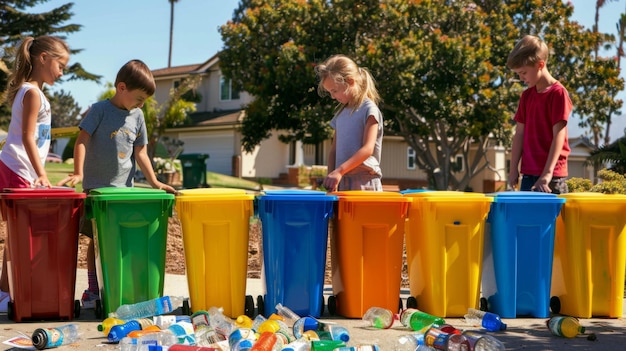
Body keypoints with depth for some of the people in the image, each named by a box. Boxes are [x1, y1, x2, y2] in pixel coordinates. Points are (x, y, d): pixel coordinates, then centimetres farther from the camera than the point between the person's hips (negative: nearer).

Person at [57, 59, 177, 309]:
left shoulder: (137, 116, 9)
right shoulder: (100, 110, -5)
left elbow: (140, 152, 12)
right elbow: (82, 140, -10)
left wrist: (154, 182, 3)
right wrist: (78, 173, -21)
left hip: (124, 187, 4)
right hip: (97, 186, -4)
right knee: (97, 239, 2)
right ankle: (93, 291, 12)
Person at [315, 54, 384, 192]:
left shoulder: (369, 109, -7)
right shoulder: (340, 113, 15)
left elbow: (367, 149, -17)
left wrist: (339, 171, -26)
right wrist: (331, 176, 2)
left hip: (364, 181, -6)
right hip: (342, 182, 6)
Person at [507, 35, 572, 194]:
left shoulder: (558, 93, -9)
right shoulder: (527, 95, 11)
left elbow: (559, 136, -14)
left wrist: (547, 174, -20)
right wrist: (514, 169, 9)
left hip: (551, 175, -6)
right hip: (528, 173, 7)